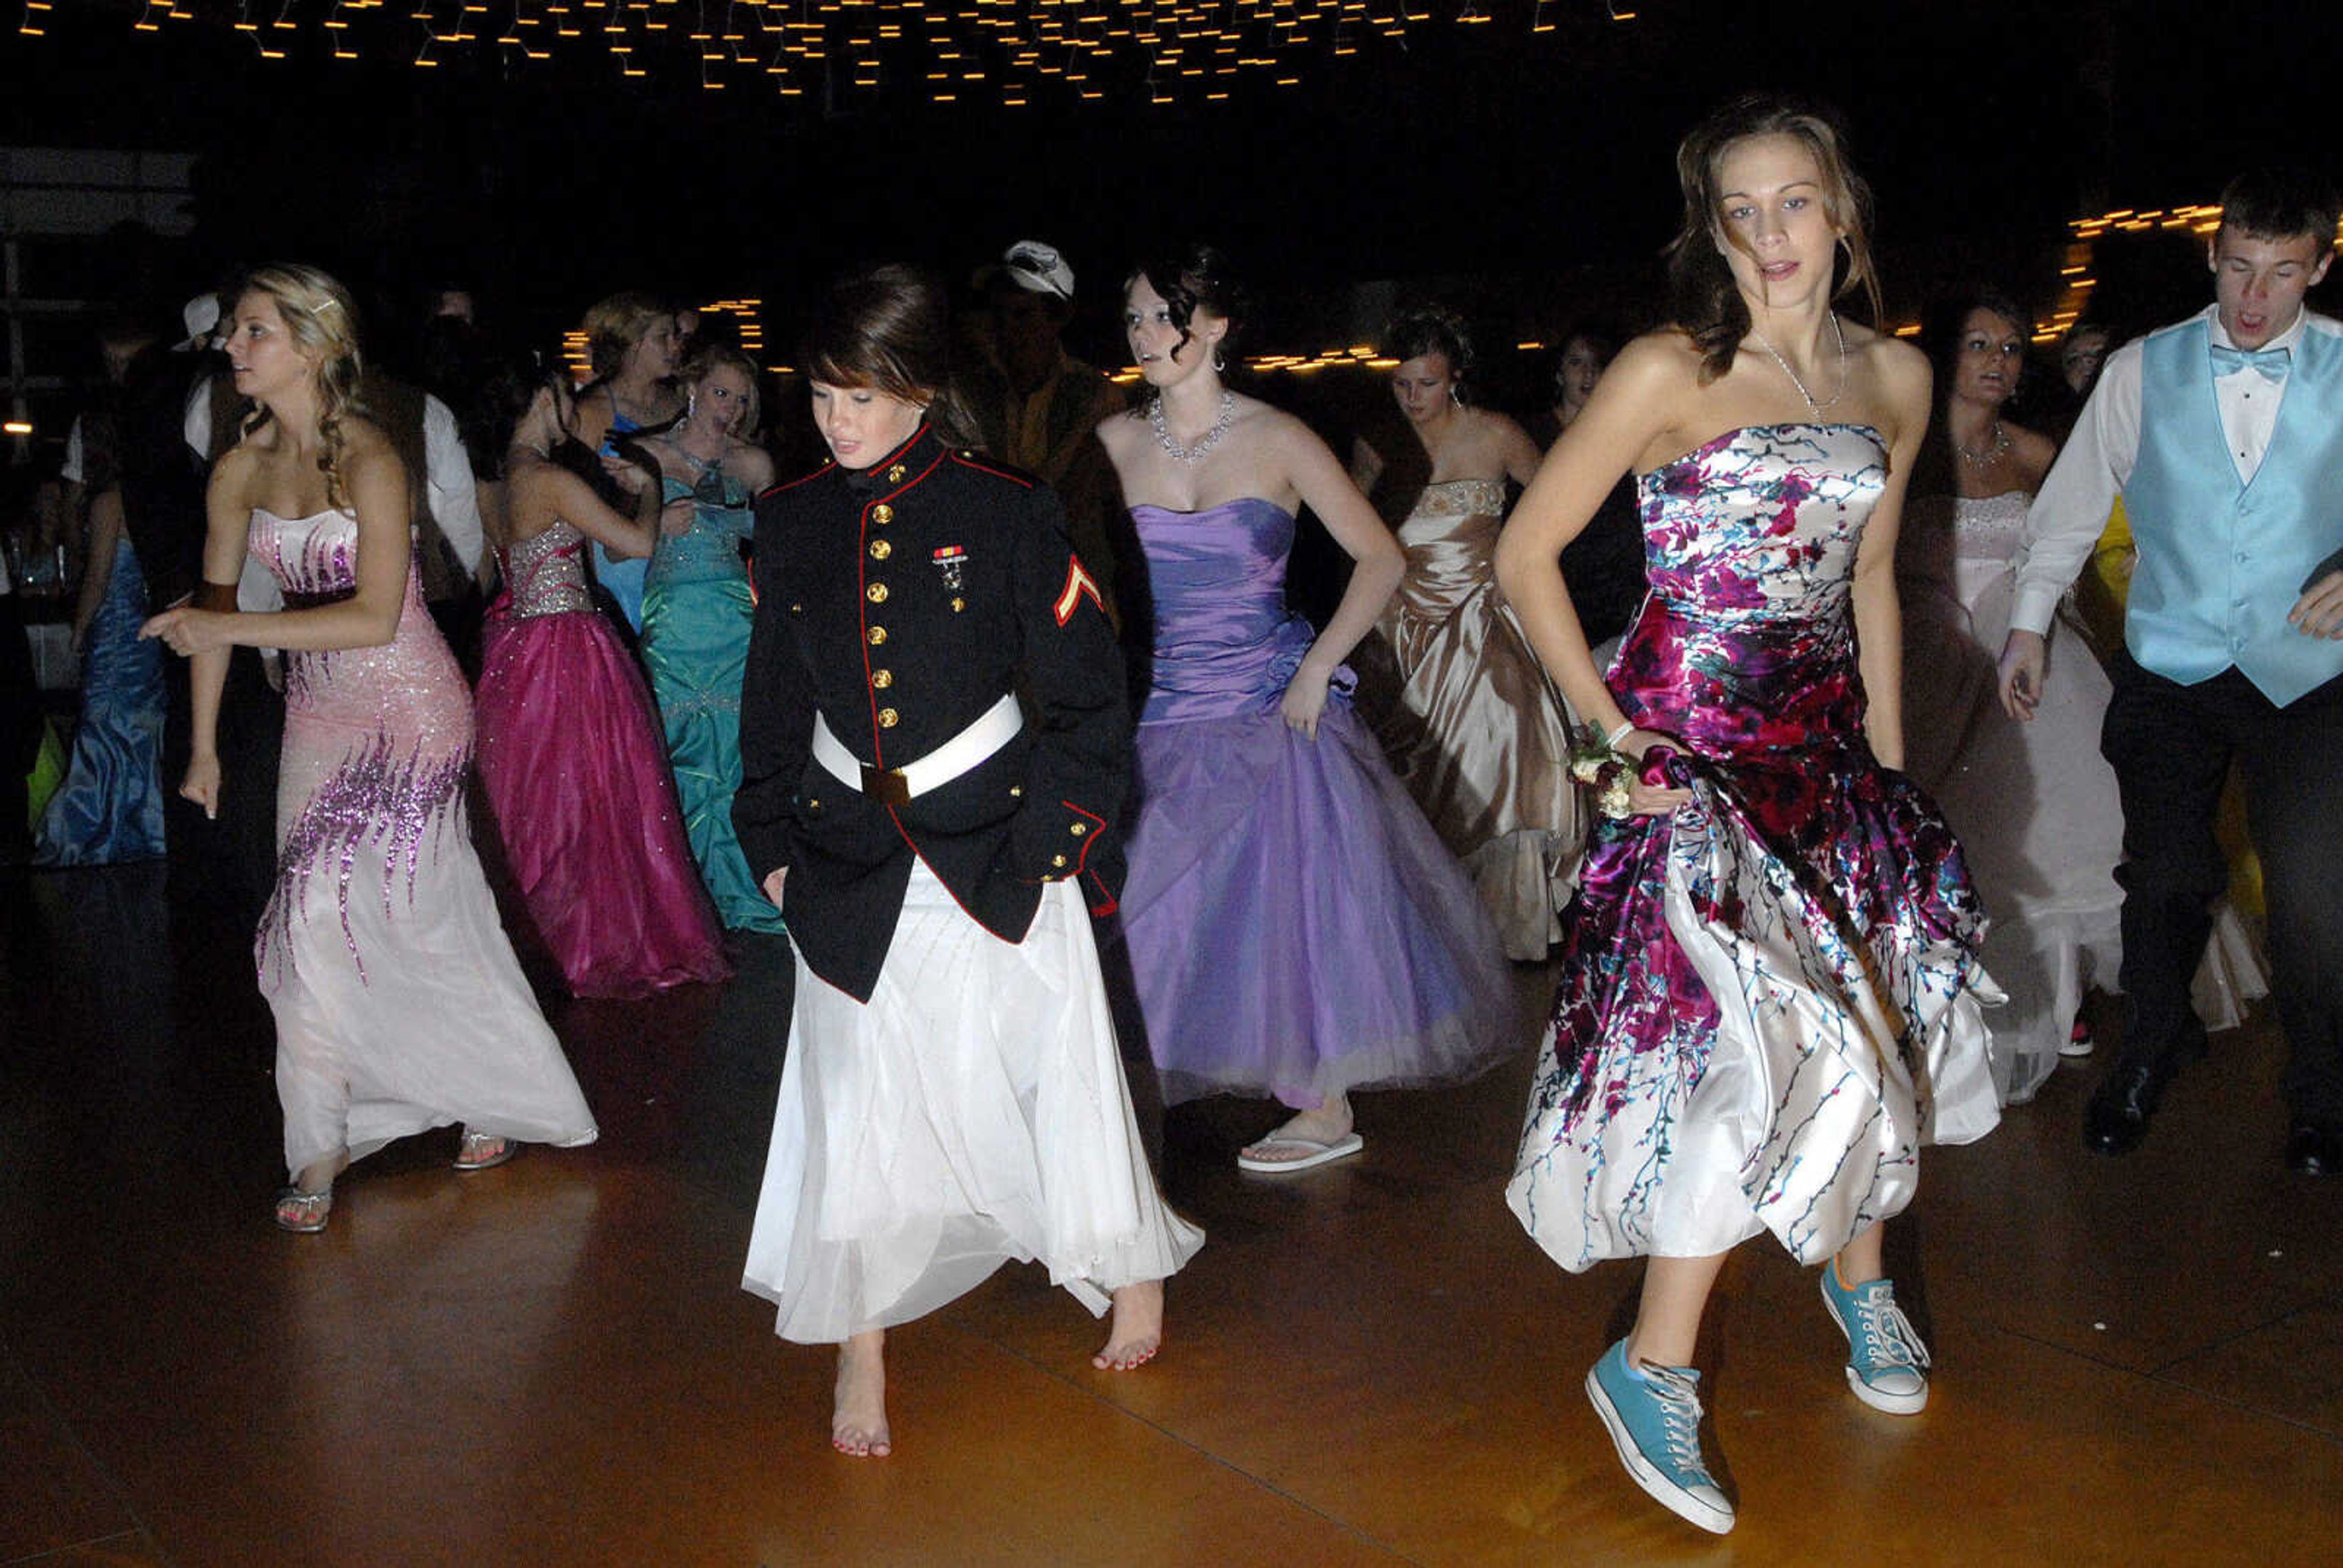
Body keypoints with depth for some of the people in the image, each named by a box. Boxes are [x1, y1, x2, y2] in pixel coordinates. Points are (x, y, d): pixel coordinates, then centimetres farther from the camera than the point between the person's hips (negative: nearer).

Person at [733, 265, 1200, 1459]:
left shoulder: (1003, 513, -8)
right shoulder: (789, 523, 4)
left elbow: (1088, 697, -4)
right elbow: (775, 700, 14)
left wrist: (1051, 841, -8)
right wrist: (773, 845, 11)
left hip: (996, 844, -3)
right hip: (852, 858, 3)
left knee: (1051, 1074, 7)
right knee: (855, 1102, 5)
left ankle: (1135, 1270, 34)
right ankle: (859, 1352, 22)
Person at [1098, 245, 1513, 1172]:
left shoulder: (1278, 441, -4)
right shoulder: (1115, 443, 3)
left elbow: (1382, 559, -1)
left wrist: (1316, 668, -8)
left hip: (1274, 712, -3)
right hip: (1160, 715, 3)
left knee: (1294, 895, 2)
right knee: (1152, 909, 4)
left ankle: (1327, 1109, 18)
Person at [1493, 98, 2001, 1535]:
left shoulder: (1896, 377, 7)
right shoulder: (1672, 373, -11)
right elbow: (1527, 554, -9)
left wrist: (1889, 752, 14)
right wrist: (1609, 728, -11)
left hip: (1829, 743, 6)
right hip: (1694, 744, -6)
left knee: (1874, 1014, 12)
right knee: (1761, 1036, -11)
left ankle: (1860, 1279, 39)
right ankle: (1653, 1367, 4)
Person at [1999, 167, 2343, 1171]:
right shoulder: (2143, 371, 1)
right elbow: (2073, 504, 8)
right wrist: (2029, 622, 5)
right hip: (2169, 670, 1)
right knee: (2163, 878, 7)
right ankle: (2150, 1052, 34)